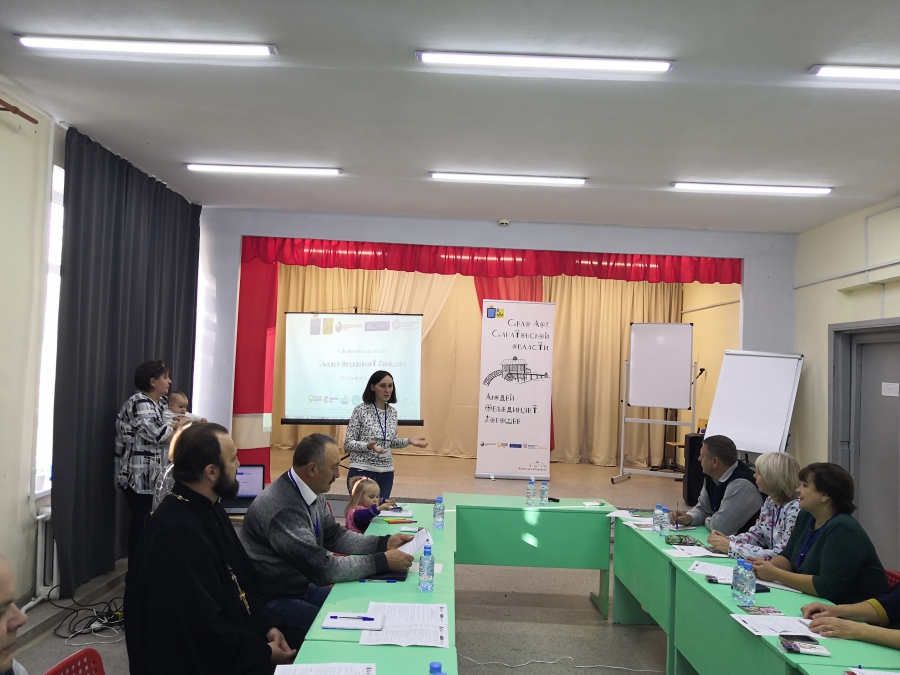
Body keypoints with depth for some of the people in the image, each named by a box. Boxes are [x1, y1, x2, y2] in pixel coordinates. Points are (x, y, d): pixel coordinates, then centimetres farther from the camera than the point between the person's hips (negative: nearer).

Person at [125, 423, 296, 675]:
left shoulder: (210, 510, 7)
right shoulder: (175, 532, -25)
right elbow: (204, 628, -25)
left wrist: (268, 625, -2)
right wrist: (264, 653, -15)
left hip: (234, 648, 8)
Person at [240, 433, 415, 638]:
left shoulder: (313, 493, -2)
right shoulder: (282, 508, -32)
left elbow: (334, 536, 9)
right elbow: (323, 567, -30)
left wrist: (384, 543, -3)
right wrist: (382, 561, -25)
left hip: (303, 587, 9)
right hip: (273, 600, -9)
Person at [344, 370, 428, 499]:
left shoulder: (392, 412, 6)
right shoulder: (361, 410, -9)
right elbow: (348, 444, -9)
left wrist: (408, 441, 1)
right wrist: (367, 446, -26)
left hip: (386, 473, 5)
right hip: (362, 471, -5)